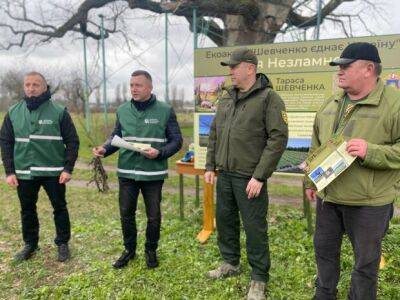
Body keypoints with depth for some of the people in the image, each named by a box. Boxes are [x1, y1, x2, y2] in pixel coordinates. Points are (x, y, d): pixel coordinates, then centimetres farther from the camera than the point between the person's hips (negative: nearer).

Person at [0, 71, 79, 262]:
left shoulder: (59, 112, -4)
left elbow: (72, 141, -3)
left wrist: (68, 168, -10)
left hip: (53, 172, -3)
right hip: (24, 173, 3)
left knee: (60, 208, 8)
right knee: (27, 210, 14)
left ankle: (62, 244, 25)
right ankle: (30, 244, 33)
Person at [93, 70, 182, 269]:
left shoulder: (165, 111, -6)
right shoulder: (122, 110, 5)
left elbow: (176, 141, -4)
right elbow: (116, 136, 14)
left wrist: (159, 153, -21)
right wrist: (105, 149, -6)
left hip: (153, 173, -3)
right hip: (127, 172, 3)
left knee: (153, 216, 9)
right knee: (126, 213, 12)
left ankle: (151, 250, 32)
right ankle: (129, 249, 34)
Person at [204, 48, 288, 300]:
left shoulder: (269, 98, -10)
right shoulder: (226, 97, 10)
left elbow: (278, 138, -15)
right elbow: (214, 133, 15)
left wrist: (259, 176, -18)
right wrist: (210, 166, 10)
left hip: (249, 177, -6)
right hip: (224, 174, 7)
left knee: (254, 227, 3)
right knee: (225, 220, 17)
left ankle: (259, 279, 21)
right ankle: (230, 263, 39)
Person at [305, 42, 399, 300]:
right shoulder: (331, 105, 8)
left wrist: (371, 152, -27)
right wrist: (310, 181, 17)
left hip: (368, 203, -6)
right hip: (327, 196, 7)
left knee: (366, 260, 11)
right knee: (325, 249, 20)